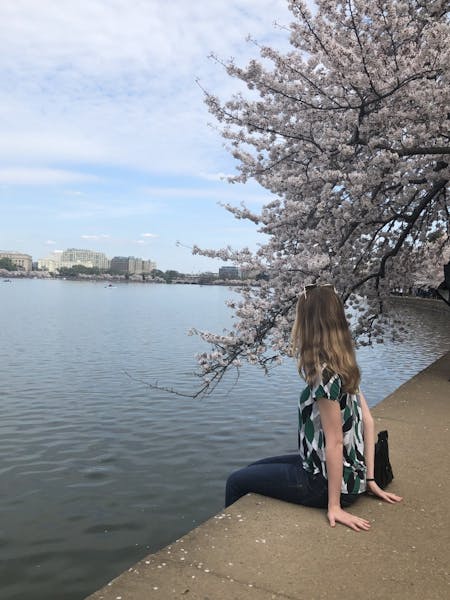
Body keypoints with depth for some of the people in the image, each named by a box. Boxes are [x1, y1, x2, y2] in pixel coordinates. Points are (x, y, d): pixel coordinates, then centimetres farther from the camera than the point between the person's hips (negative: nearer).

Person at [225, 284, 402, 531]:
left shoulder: (323, 373, -25)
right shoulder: (344, 365, 1)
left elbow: (335, 443, -23)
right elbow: (368, 421, 2)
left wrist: (334, 505, -16)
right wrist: (369, 479, 5)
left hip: (327, 482, -8)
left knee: (236, 482, 7)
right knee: (255, 469, 23)